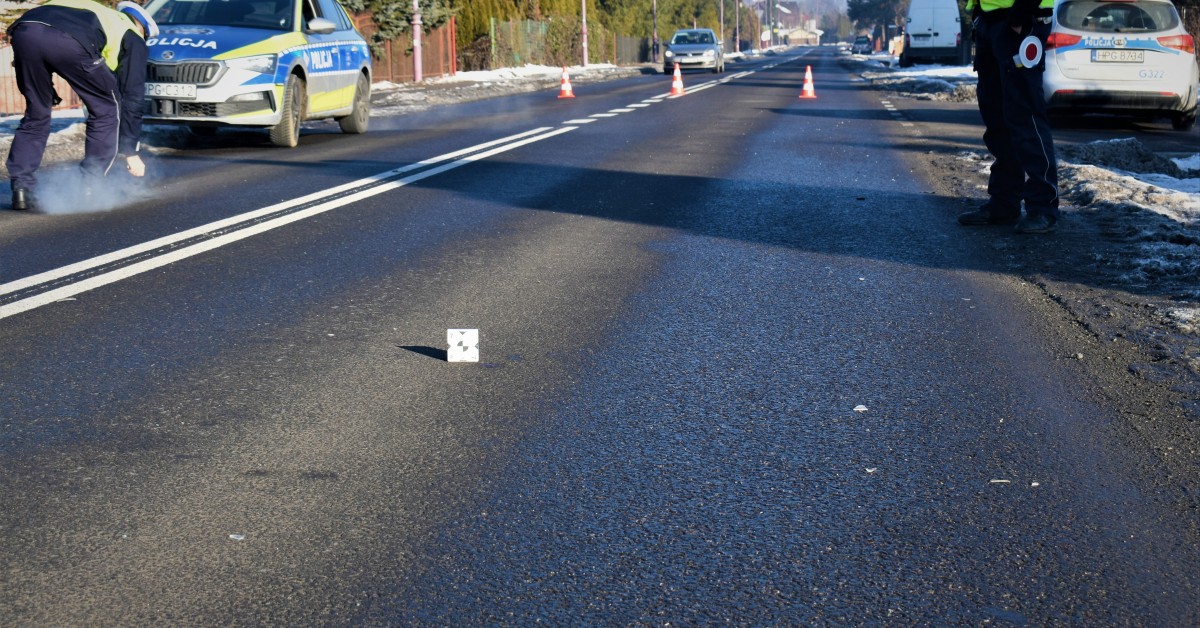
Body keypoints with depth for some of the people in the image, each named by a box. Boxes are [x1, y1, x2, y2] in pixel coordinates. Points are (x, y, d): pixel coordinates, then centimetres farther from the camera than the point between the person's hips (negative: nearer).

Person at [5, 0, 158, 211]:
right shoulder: (133, 38, 28)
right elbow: (132, 97, 25)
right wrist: (130, 152, 28)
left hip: (24, 29, 6)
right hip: (70, 41, -6)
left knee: (35, 115, 23)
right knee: (107, 109, 16)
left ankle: (21, 188, 15)